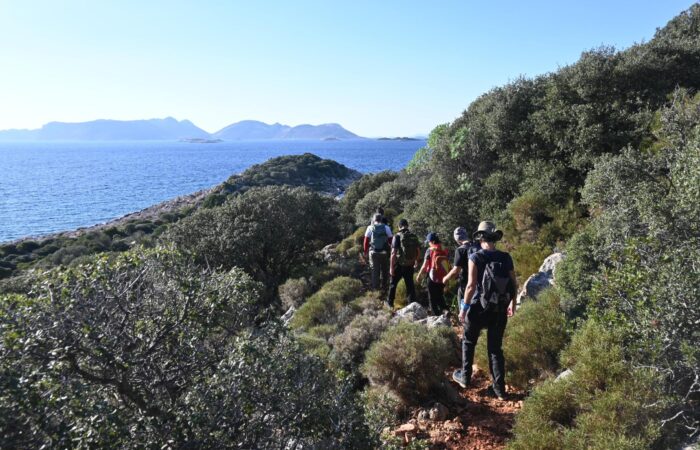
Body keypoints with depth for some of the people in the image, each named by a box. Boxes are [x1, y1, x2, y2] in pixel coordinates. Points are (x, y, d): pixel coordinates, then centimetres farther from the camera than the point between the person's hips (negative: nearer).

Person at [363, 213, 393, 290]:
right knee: (384, 270, 14)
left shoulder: (370, 228, -1)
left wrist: (365, 252, 6)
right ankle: (384, 286, 20)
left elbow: (366, 240, -2)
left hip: (373, 252, 0)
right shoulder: (386, 228, -1)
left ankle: (375, 287, 7)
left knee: (375, 270, 7)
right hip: (384, 252, 0)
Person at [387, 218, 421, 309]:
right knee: (410, 285, 11)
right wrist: (416, 261, 27)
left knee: (393, 284, 15)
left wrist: (391, 267, -13)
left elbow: (393, 253, -16)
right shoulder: (414, 237, 3)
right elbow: (418, 251, 10)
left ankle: (390, 303, 27)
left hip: (399, 265, -3)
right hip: (410, 265, 3)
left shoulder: (397, 236, -12)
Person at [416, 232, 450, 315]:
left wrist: (419, 275, 3)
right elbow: (448, 264, 7)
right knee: (440, 297, 22)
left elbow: (425, 266, -10)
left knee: (433, 299, 9)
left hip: (433, 278, -4)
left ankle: (437, 315, 9)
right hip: (443, 278, 5)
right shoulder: (445, 250, 2)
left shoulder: (430, 250, -10)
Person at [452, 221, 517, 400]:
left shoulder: (476, 257, -13)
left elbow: (471, 285, -18)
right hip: (500, 310, 3)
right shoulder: (506, 258, -2)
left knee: (468, 342, 19)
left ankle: (465, 378, 29)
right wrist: (512, 303, 19)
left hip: (479, 307, -3)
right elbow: (514, 284, 3)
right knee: (495, 348, 14)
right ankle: (499, 388, 16)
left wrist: (464, 308, -8)